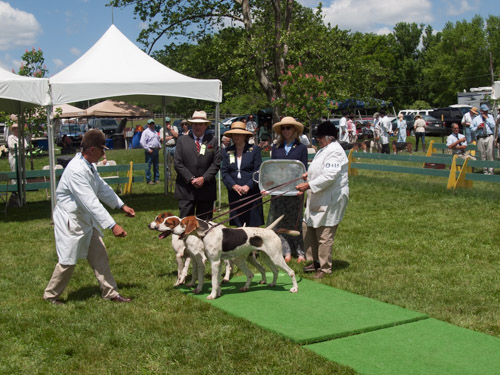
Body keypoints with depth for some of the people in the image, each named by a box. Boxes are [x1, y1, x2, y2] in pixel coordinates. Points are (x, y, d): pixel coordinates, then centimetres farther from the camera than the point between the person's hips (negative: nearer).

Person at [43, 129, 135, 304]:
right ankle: (51, 295, 24)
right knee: (68, 261, 4)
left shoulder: (89, 165, 0)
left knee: (99, 255, 9)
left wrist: (122, 205, 12)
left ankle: (110, 292, 17)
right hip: (70, 221, -9)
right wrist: (112, 226, -33)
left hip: (86, 220, 9)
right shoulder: (76, 170, -30)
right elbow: (91, 203, -33)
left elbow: (102, 187, 14)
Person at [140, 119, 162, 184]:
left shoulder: (155, 131, 18)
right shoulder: (146, 132, -6)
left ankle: (156, 179, 17)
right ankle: (148, 180, -2)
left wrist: (159, 146, 16)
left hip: (156, 151, 7)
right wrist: (148, 149, -16)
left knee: (156, 165, 10)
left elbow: (159, 139, 31)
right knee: (148, 166, -5)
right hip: (149, 151, -7)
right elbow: (142, 142, -14)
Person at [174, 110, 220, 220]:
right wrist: (191, 179, -10)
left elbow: (216, 163, 1)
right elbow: (177, 163, -1)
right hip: (186, 189, -1)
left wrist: (204, 178, -11)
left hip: (206, 189, 1)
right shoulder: (182, 140, 5)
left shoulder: (212, 140, 6)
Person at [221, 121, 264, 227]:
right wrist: (234, 186, -11)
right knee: (238, 225, 4)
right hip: (234, 194, 2)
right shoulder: (226, 151, 10)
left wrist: (248, 186, -14)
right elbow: (224, 172, 5)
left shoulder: (254, 149, 3)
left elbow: (258, 171, -1)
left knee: (252, 225, -3)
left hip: (252, 192, -2)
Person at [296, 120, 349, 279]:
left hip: (331, 200, -11)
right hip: (318, 199, 11)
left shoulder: (334, 152, -18)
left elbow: (329, 177, -27)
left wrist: (308, 186, -26)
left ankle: (325, 268, 8)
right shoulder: (324, 149, 14)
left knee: (324, 235, -4)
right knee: (308, 228, 15)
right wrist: (309, 173, 15)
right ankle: (315, 261, 28)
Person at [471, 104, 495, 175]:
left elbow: (493, 125, -3)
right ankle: (485, 170, 9)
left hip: (489, 137, 0)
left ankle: (490, 170, -4)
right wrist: (477, 127, -8)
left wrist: (486, 118, -5)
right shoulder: (476, 119, 11)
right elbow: (471, 129, 11)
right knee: (483, 155, 1)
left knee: (490, 154, -7)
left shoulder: (490, 117, 12)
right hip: (480, 138, 1)